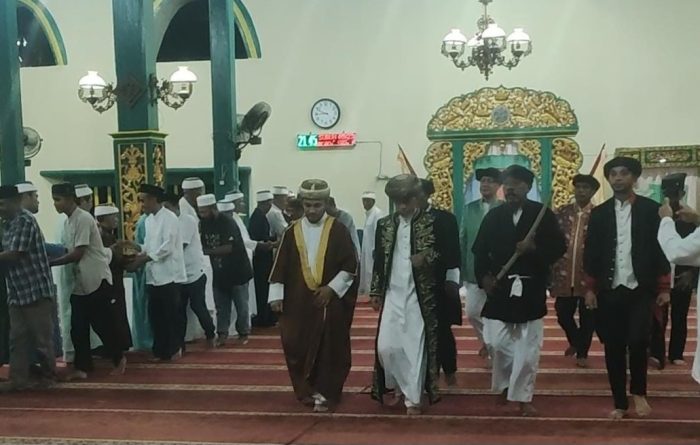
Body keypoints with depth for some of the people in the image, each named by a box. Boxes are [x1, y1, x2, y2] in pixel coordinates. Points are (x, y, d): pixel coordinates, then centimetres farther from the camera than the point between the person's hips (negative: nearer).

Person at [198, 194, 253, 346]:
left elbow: (228, 248, -26)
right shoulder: (204, 224, 1)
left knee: (241, 305, 5)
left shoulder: (227, 223, -20)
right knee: (221, 306, 7)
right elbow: (202, 244, 5)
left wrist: (206, 251, -25)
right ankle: (222, 334, 13)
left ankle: (243, 333, 18)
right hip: (219, 272, 6)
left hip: (237, 271, -6)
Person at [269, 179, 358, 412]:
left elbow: (351, 265, -4)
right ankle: (308, 390, 21)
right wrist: (276, 295, -1)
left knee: (329, 348, 1)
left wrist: (332, 288, -12)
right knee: (297, 346, 3)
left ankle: (324, 392, 12)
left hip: (331, 301, -2)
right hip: (299, 302, 2)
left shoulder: (338, 230, -3)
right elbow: (280, 266, 6)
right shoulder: (293, 232, 4)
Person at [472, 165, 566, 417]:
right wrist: (483, 277, -5)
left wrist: (534, 249, -18)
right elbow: (480, 250, 9)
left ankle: (523, 397, 13)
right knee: (496, 342, 0)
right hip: (499, 288, 2)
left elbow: (559, 247, -2)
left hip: (531, 290, -2)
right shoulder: (494, 216, 6)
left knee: (528, 349, 1)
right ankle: (506, 384, 27)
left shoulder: (542, 214, 0)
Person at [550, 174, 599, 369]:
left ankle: (582, 352, 20)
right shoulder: (563, 212, 7)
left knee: (586, 316, 4)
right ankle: (575, 341, 35)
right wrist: (552, 265, 2)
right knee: (563, 314, 7)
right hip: (564, 273, 3)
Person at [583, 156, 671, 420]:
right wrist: (590, 289, 1)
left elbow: (661, 248, 1)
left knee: (638, 341, -14)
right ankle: (620, 403, 15)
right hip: (609, 291, 2)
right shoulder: (599, 213, 6)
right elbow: (591, 252, 6)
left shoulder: (651, 210, 1)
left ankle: (639, 392, 12)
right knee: (613, 348, 3)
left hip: (640, 289, -2)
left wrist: (664, 288, -3)